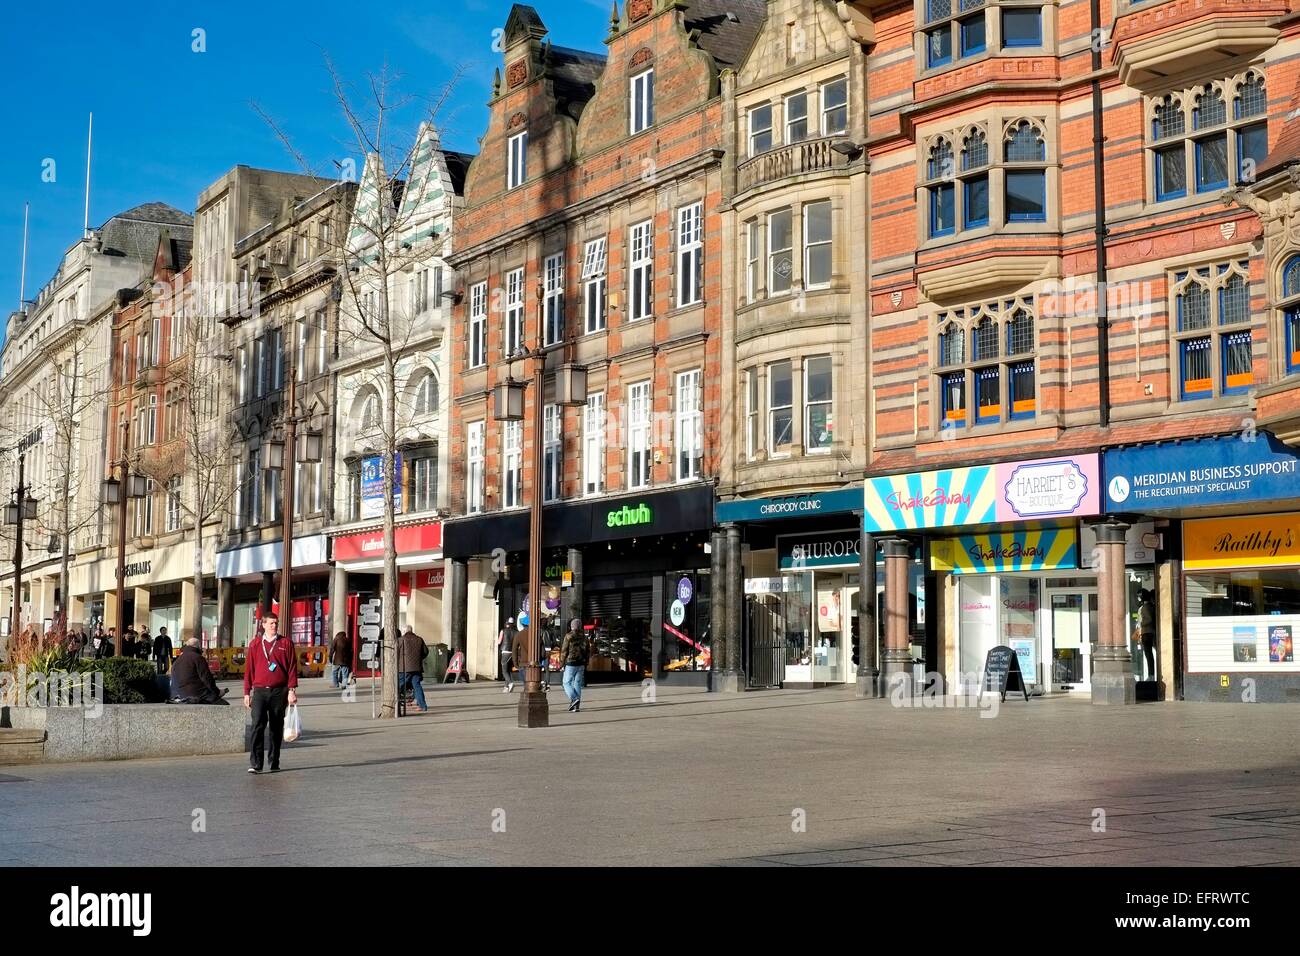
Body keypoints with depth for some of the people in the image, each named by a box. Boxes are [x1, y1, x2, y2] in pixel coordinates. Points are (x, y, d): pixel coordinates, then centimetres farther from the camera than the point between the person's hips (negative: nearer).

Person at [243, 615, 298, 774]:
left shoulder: (286, 643, 6)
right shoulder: (255, 644, 9)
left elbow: (292, 667, 3)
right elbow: (249, 669, 11)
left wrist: (292, 690, -5)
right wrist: (247, 693, 7)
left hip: (279, 692, 0)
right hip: (260, 691, 0)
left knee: (277, 727, 7)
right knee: (258, 725, -12)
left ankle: (274, 763, 16)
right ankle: (255, 763, -14)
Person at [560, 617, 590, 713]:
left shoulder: (568, 636, -9)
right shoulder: (583, 637, 7)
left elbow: (564, 650, -10)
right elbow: (588, 651, 12)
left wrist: (562, 662, 1)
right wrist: (585, 664, 18)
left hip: (570, 663, -5)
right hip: (581, 664, 5)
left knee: (567, 683, 4)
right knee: (578, 684, 9)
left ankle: (574, 698, -18)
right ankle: (577, 705, 6)